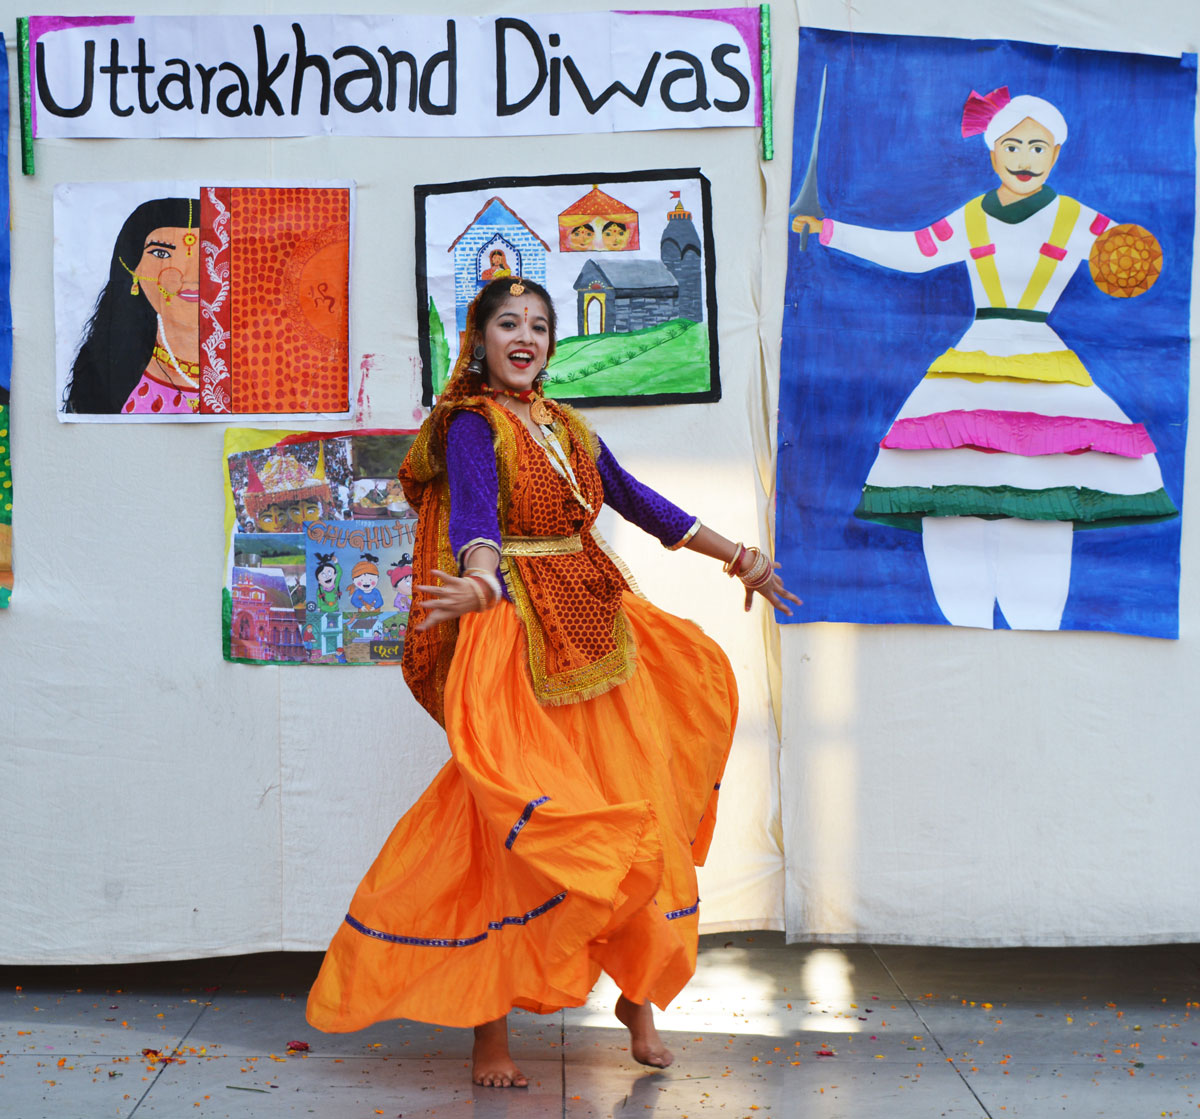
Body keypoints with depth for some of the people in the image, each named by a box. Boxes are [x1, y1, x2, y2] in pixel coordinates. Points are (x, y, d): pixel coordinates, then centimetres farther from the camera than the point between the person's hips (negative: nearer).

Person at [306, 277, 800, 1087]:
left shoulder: (568, 429, 16)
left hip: (598, 641, 7)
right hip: (518, 645, -7)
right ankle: (491, 1028, 3)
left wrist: (739, 558, 20)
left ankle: (639, 996, 22)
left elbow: (639, 503, 21)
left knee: (633, 824, 6)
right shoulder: (471, 426, -5)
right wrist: (480, 583, -45)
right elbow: (475, 513, -24)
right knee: (517, 834, -7)